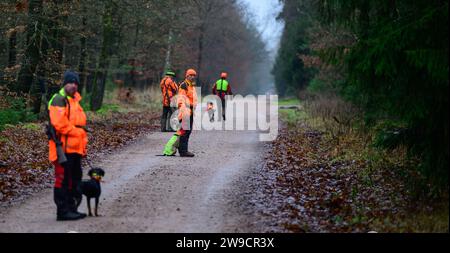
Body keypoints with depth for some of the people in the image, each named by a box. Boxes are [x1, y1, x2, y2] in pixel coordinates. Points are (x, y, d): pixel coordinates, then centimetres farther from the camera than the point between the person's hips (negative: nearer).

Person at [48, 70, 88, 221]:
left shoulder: (75, 100, 20)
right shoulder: (59, 100, -11)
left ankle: (72, 209, 24)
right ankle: (63, 211, -4)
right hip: (64, 148, -10)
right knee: (63, 179, -7)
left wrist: (82, 146, 19)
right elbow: (60, 124, -22)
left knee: (75, 180, 15)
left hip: (75, 148, 10)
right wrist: (78, 132, -15)